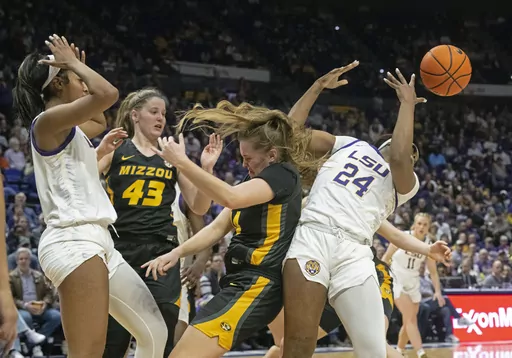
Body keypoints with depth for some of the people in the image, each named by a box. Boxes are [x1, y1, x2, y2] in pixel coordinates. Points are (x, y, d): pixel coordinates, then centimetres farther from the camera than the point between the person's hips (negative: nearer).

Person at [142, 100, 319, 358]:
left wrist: (182, 163, -25)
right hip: (243, 282, 11)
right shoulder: (257, 179, 20)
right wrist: (177, 253, -1)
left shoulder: (283, 175, -10)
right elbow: (219, 226, 13)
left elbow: (231, 197, -28)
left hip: (256, 287, -11)